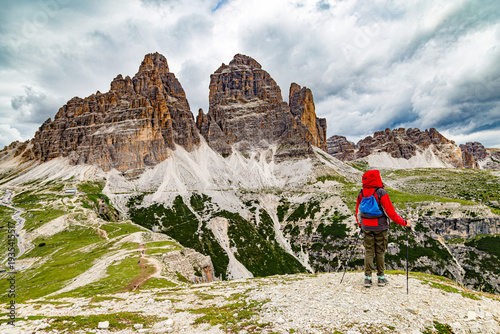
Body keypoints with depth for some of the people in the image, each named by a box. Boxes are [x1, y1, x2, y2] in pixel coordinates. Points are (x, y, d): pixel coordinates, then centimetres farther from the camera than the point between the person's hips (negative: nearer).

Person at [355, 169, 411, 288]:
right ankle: (381, 278, 18)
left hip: (367, 227, 3)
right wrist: (404, 223, -2)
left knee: (368, 251, 8)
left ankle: (367, 278, 8)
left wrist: (360, 224, 24)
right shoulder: (381, 193, -15)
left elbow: (358, 211, 9)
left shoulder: (361, 193, 0)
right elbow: (390, 212, -14)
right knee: (380, 252, 8)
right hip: (380, 227, -3)